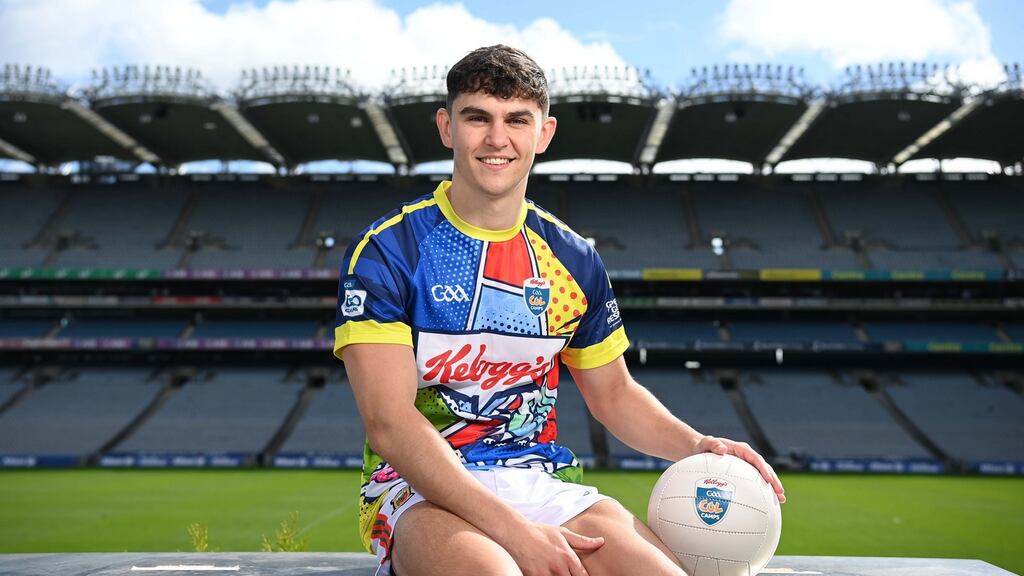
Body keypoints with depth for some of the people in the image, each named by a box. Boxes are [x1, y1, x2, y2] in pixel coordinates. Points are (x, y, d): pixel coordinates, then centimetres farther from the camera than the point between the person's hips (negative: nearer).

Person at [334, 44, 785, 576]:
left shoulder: (573, 259, 9)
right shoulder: (385, 250, -7)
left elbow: (613, 394, 20)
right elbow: (388, 422, -15)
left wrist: (697, 446, -1)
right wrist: (514, 530, -25)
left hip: (543, 482, 4)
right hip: (421, 490, -4)